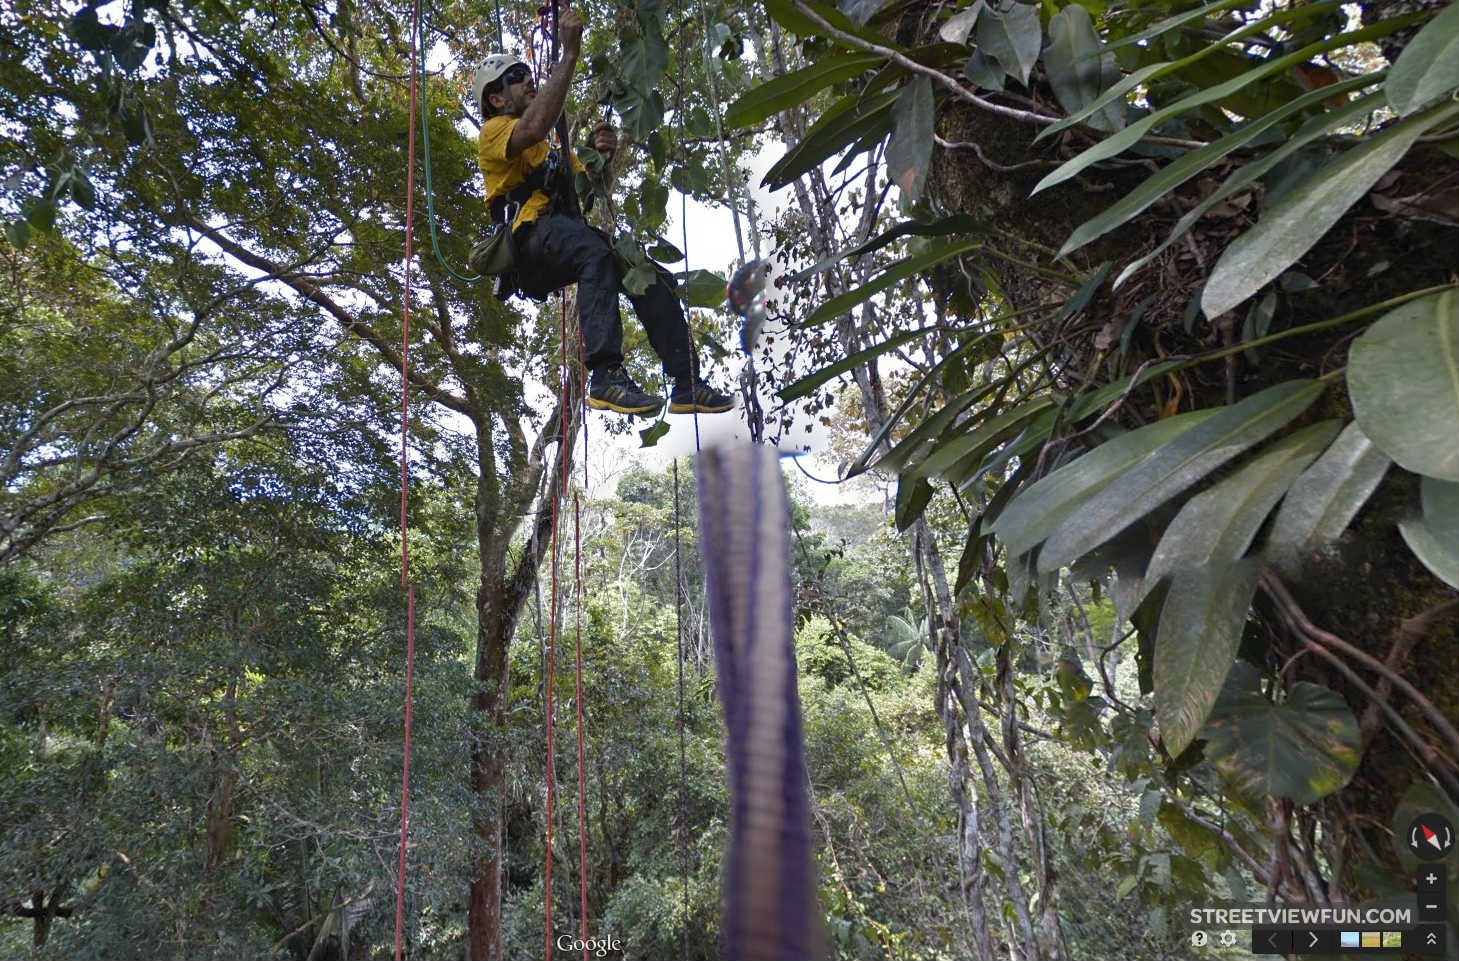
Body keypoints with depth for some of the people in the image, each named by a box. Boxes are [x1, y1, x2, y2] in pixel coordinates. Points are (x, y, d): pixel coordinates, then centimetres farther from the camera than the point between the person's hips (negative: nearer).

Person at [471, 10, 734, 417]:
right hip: (530, 242, -7)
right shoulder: (493, 131, 9)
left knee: (652, 277, -10)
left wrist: (604, 156, 3)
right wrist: (569, 53, -14)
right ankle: (605, 376, -46)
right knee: (596, 250, -38)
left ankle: (687, 385, -14)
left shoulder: (554, 146, 34)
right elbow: (534, 126, -16)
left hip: (564, 243, 7)